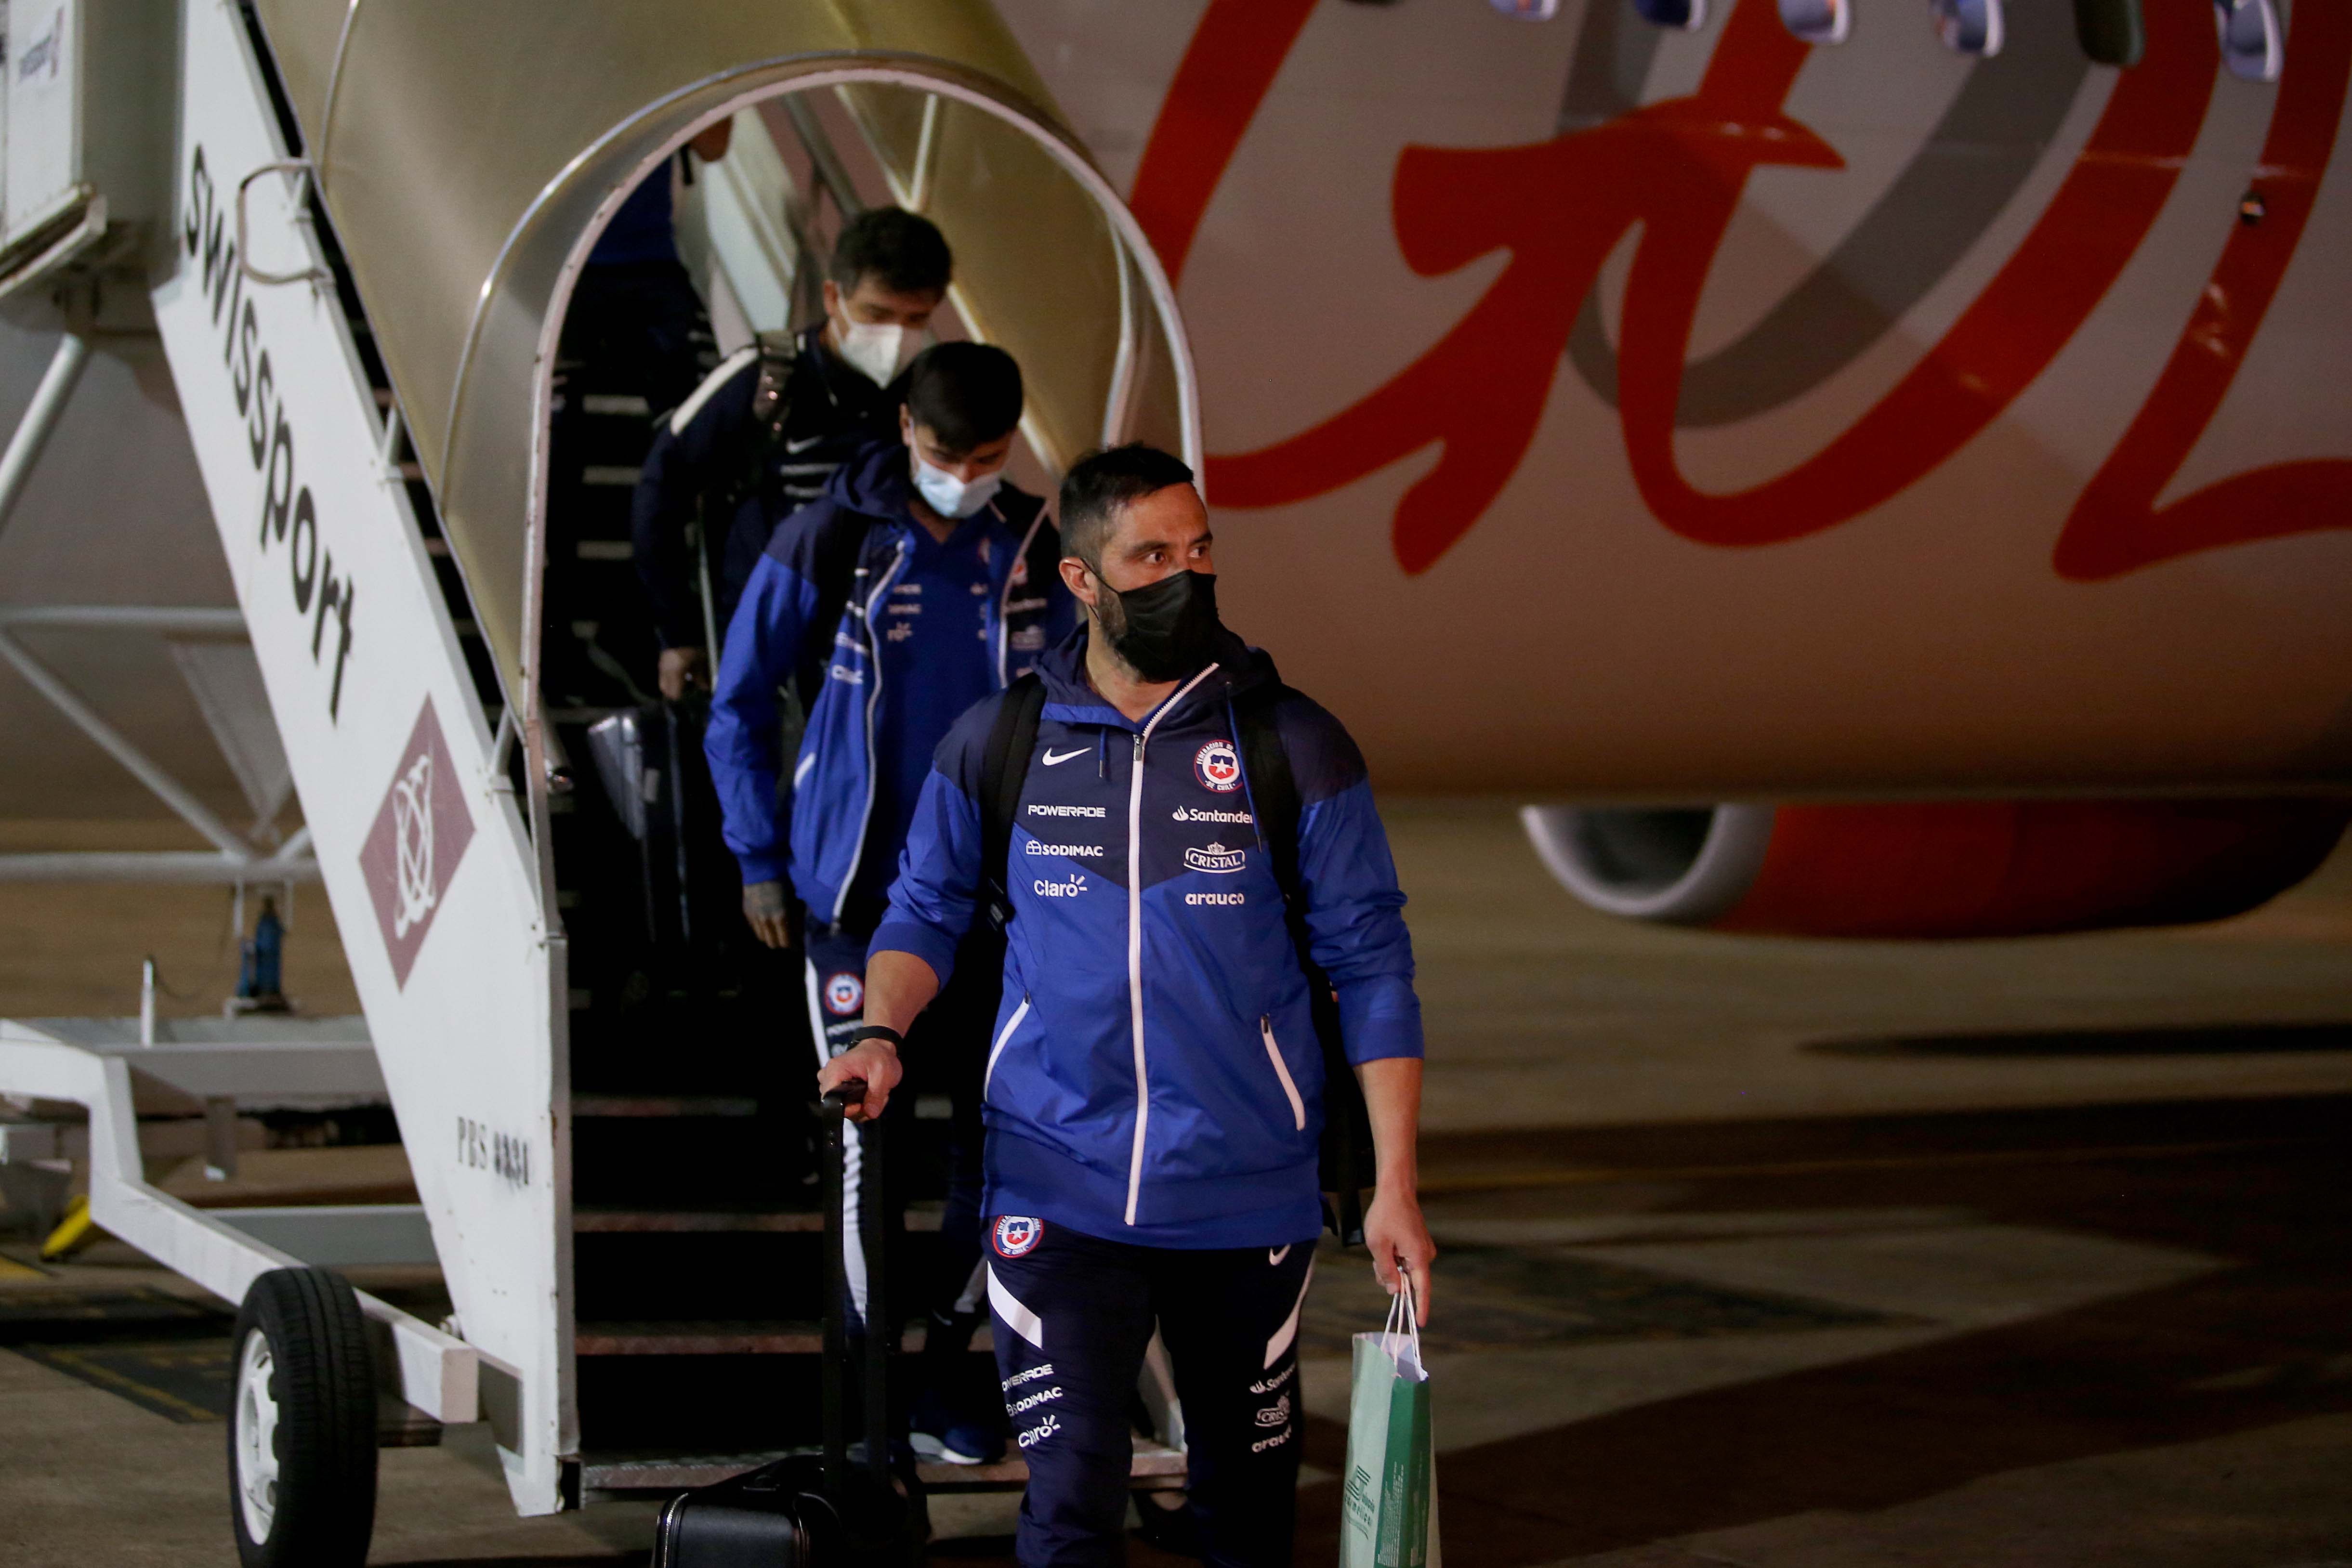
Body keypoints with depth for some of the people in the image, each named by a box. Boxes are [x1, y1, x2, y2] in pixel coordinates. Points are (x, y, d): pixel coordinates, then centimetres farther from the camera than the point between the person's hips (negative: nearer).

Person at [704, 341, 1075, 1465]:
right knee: (870, 1142, -2)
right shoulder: (826, 546, -7)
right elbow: (738, 709, 2)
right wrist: (760, 860, -1)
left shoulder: (1039, 553, 2)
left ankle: (946, 1367, 20)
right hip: (860, 898, -3)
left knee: (999, 1140, 4)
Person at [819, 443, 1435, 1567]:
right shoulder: (997, 745, 1)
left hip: (1248, 1194, 1)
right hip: (1058, 1189, 0)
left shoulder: (1295, 747, -2)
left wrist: (1395, 1186, -4)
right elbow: (927, 910, 13)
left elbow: (1369, 966, 1)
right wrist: (881, 1035, -9)